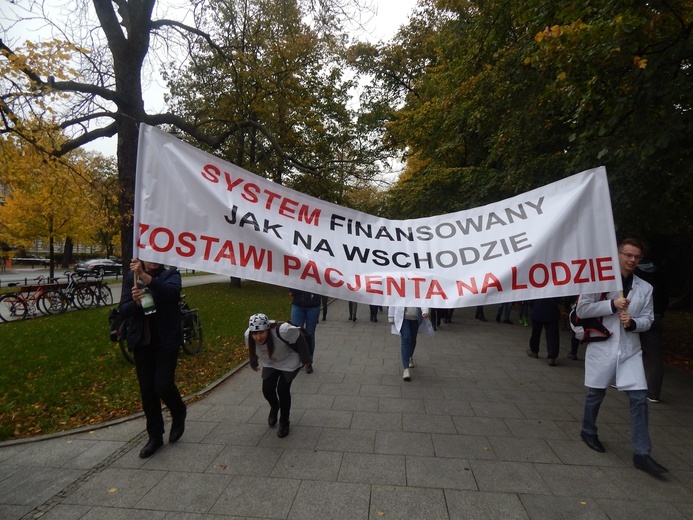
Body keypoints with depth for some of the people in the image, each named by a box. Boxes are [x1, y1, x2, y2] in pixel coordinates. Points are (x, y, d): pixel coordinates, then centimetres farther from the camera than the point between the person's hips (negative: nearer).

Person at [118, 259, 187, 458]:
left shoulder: (171, 274, -6)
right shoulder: (130, 277, 3)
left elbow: (170, 292, -29)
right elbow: (123, 310, -2)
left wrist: (145, 276, -41)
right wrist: (135, 302, -23)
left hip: (166, 341, -3)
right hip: (141, 342, 4)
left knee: (163, 386, -7)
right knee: (147, 391, 10)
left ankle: (179, 414, 27)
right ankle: (155, 436, 28)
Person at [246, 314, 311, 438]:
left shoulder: (282, 331, -42)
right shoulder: (248, 336, -25)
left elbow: (299, 339, -25)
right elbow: (252, 350, -1)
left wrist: (305, 359, -15)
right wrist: (254, 363, 15)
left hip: (288, 362, -4)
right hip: (270, 364, 4)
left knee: (282, 390, -10)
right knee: (267, 389, -3)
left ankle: (284, 422, 16)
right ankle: (274, 408, 34)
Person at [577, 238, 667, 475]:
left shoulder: (645, 288, 4)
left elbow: (648, 318, 9)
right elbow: (582, 309, -10)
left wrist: (633, 322, -12)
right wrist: (612, 305, -19)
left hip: (630, 350, 3)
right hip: (602, 347, -3)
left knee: (639, 398, -2)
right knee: (596, 394, 12)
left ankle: (642, 454, 8)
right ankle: (588, 432, 34)